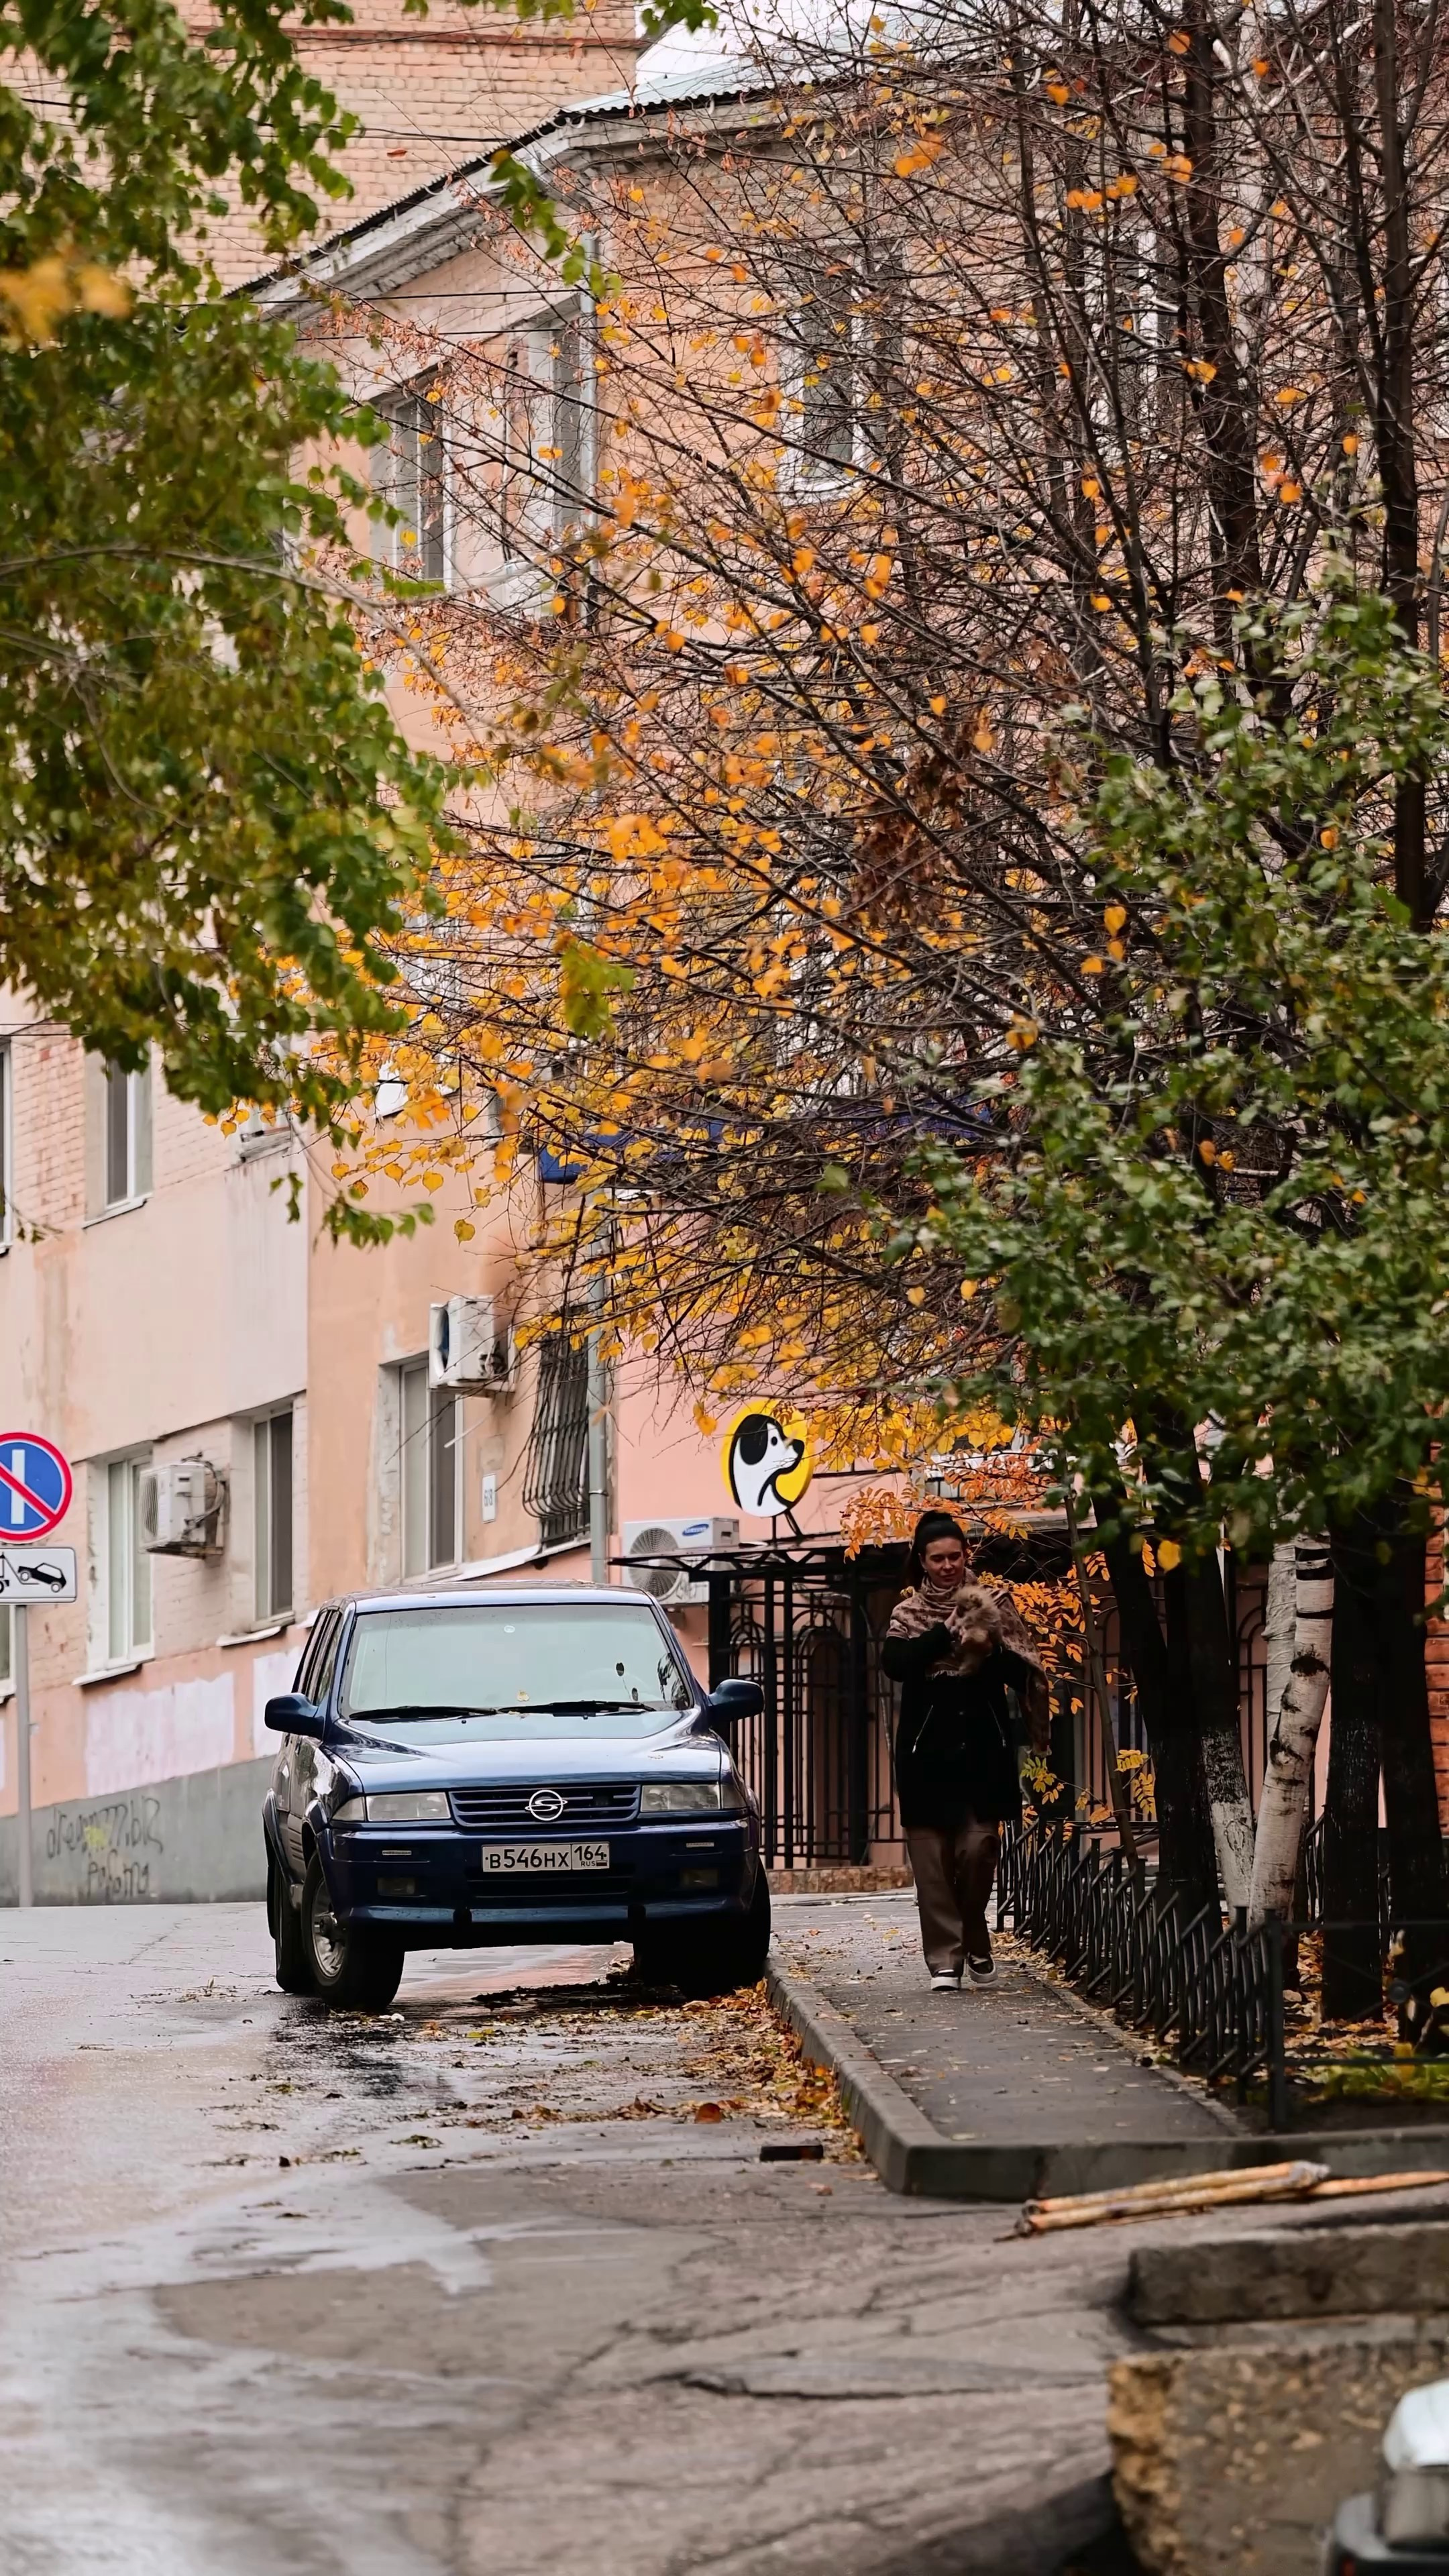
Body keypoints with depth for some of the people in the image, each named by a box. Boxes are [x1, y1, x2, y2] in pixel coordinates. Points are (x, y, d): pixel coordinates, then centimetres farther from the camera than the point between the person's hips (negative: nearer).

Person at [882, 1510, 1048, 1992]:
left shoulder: (991, 1607, 8)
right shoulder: (908, 1614, 9)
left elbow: (1023, 1674, 2)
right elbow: (894, 1662, -10)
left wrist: (990, 1651, -16)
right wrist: (947, 1634, -15)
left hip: (982, 1748, 0)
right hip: (927, 1751, 0)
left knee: (978, 1848, -8)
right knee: (932, 1858, -5)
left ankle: (975, 1943, 14)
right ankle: (945, 1959, -2)